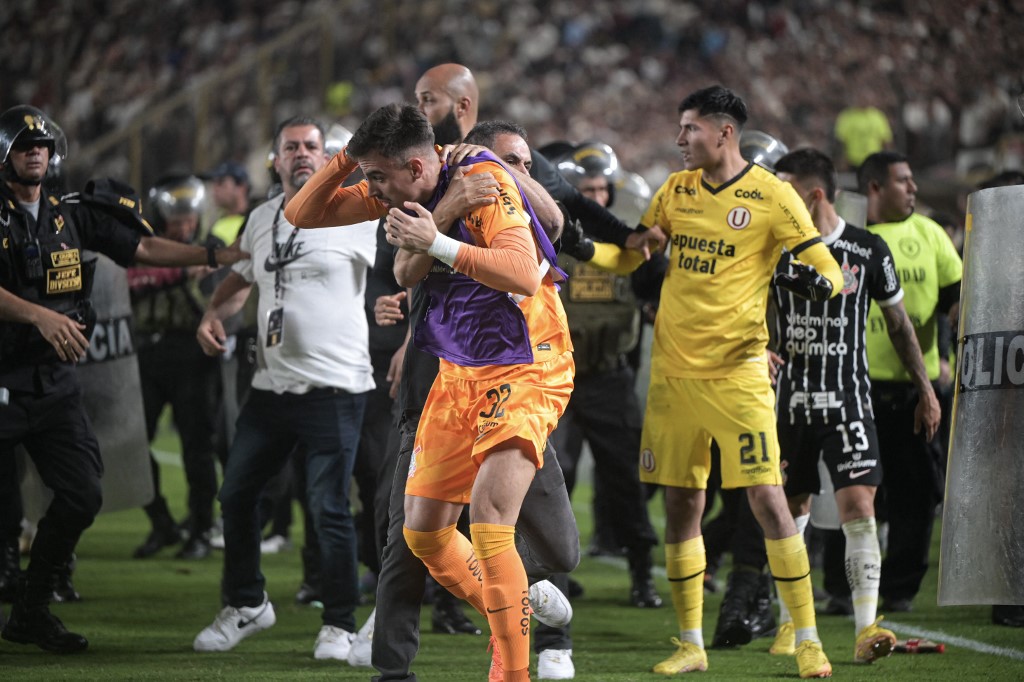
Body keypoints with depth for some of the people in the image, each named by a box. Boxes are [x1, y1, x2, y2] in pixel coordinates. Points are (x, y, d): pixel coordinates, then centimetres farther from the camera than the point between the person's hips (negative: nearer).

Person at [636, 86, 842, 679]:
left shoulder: (771, 196, -6)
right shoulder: (676, 190, 10)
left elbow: (829, 272, -6)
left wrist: (816, 281, -28)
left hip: (736, 372, -5)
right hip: (673, 369, 5)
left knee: (768, 500, -9)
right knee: (682, 506, 7)